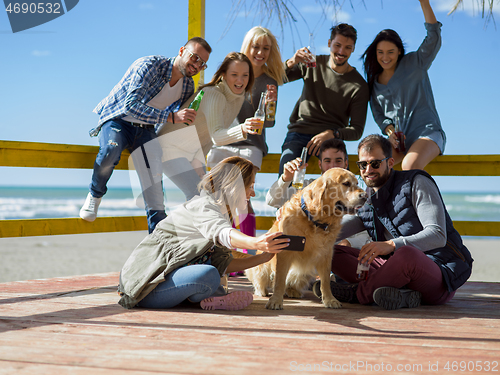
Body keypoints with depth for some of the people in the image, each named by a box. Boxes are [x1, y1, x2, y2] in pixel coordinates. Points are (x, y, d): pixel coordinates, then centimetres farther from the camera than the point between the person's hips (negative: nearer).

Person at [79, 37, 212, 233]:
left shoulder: (188, 86, 1)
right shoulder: (148, 65, -22)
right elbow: (131, 105, -33)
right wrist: (171, 117, -37)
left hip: (145, 129, 5)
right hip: (118, 120, -5)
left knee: (154, 181, -13)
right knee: (111, 150, -37)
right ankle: (95, 195, -7)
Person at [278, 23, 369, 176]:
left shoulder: (359, 86, 0)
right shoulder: (314, 64, 8)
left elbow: (357, 130, -2)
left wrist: (332, 134, -21)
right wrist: (291, 63, -16)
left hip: (330, 139, -1)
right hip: (299, 133, 1)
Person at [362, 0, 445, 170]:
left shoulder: (414, 64, 5)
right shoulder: (375, 82, 16)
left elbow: (434, 37, -8)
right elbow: (377, 113, 12)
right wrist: (389, 130, -10)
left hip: (426, 132, -5)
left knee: (409, 166, -34)